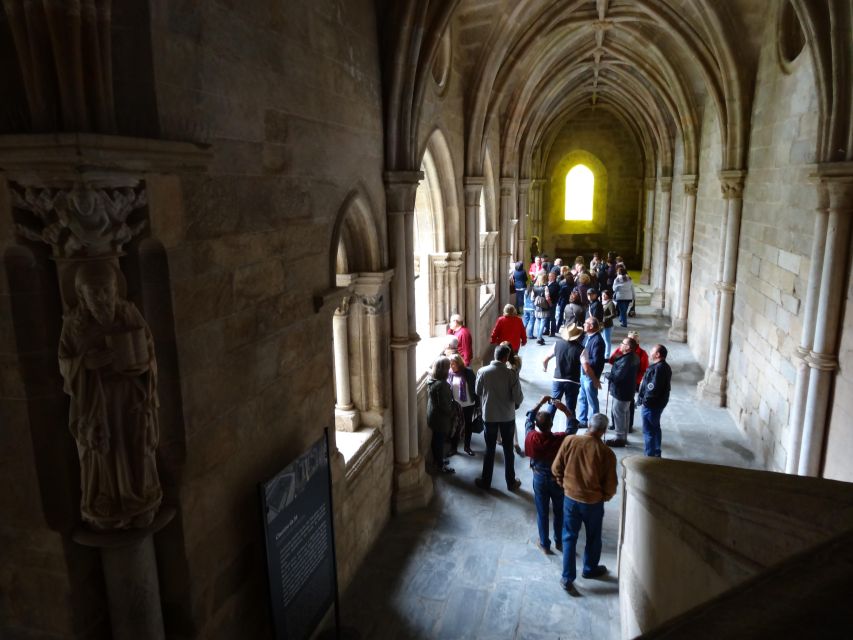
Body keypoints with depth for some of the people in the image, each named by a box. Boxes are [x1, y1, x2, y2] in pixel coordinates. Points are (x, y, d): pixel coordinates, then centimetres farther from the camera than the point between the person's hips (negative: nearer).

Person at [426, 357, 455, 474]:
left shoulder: (431, 379, 1)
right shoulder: (442, 384, -28)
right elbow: (444, 405, -26)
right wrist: (452, 412, -8)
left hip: (432, 415, 9)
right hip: (440, 417, -9)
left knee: (436, 439, 22)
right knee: (439, 440, 6)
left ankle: (437, 459, 39)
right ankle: (440, 465, 19)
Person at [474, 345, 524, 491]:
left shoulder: (482, 371, -11)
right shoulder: (511, 374, -16)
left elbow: (477, 392, 3)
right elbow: (518, 397, -14)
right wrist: (515, 404, 8)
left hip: (489, 416, 1)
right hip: (508, 416, -1)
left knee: (489, 449, 14)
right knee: (508, 450, 14)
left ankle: (486, 481, 24)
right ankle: (511, 482, 25)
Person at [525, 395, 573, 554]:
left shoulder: (531, 437, -23)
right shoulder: (559, 439, -28)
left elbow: (529, 418, -4)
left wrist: (540, 402, -4)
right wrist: (565, 409, -15)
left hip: (539, 479, 1)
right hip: (557, 480, -1)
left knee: (542, 513, 17)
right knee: (559, 512, 21)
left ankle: (545, 544, 31)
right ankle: (559, 542, 38)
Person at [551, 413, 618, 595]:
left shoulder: (570, 440, -13)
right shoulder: (606, 453, -18)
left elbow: (556, 468, -5)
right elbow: (610, 486, -11)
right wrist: (604, 497, 10)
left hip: (570, 498, 2)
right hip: (593, 502, -1)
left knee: (569, 537, 16)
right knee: (593, 538, 23)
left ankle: (567, 578, 18)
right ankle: (590, 569, 43)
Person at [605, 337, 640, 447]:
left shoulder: (627, 360, -27)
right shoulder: (633, 357, 7)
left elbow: (618, 376, -26)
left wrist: (608, 376, -11)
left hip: (621, 391, -10)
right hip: (627, 389, 10)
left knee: (618, 413, 0)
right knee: (625, 413, 18)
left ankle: (620, 438, 10)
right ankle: (623, 437, 30)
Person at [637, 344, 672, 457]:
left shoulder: (658, 368, -24)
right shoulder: (664, 367, 10)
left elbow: (653, 389, -28)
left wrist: (644, 400, -14)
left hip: (651, 405, -11)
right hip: (658, 403, 11)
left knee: (648, 431, -2)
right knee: (655, 428, 21)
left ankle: (649, 456, 5)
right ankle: (656, 454, 32)